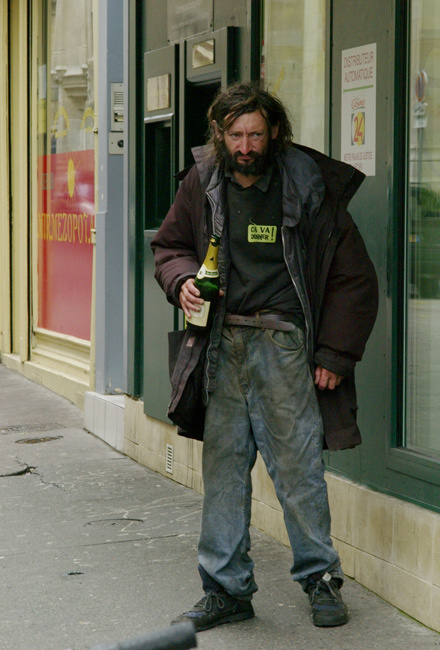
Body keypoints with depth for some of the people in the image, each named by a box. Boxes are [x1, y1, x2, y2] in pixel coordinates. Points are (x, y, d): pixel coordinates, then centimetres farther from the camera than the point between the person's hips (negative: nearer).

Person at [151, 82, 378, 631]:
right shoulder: (202, 183, 6)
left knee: (297, 466, -3)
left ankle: (320, 579, 14)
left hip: (283, 343, -3)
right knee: (222, 467, 7)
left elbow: (353, 277, 2)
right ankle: (226, 590, 16)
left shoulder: (309, 188, -3)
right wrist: (182, 280, -3)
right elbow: (169, 244, 21)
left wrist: (335, 354, -3)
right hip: (222, 344, 4)